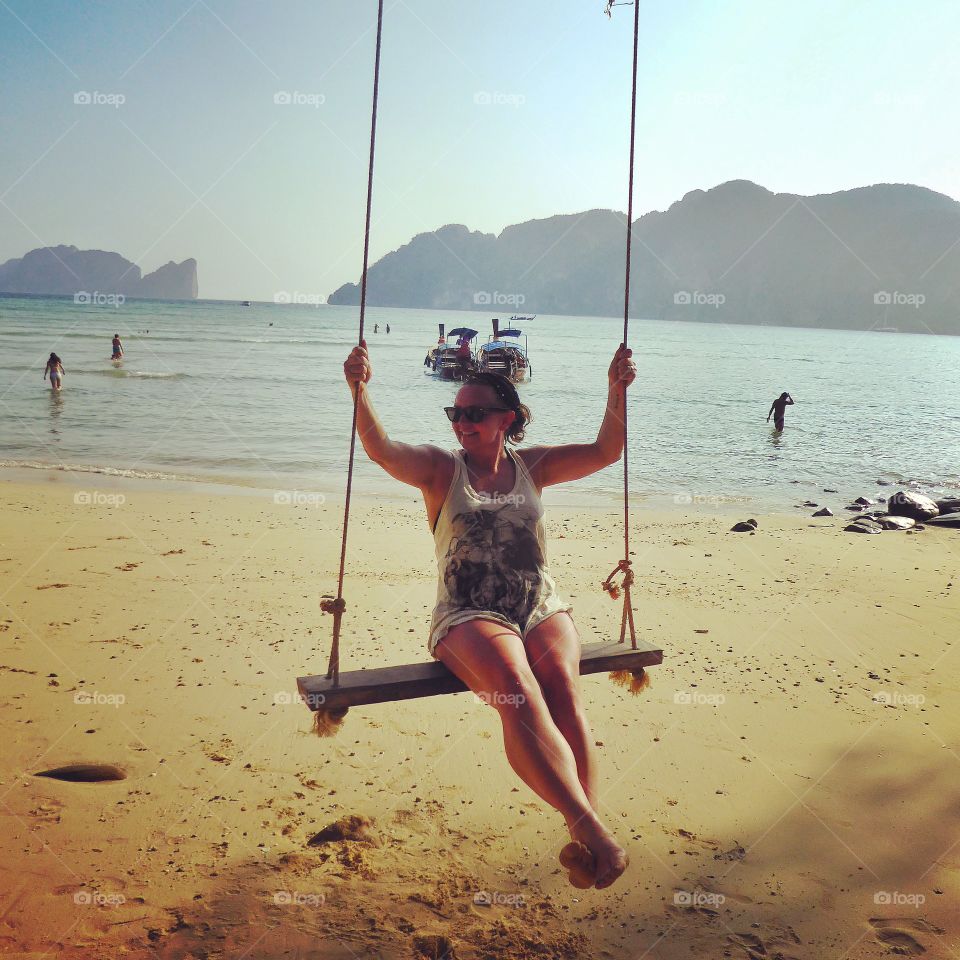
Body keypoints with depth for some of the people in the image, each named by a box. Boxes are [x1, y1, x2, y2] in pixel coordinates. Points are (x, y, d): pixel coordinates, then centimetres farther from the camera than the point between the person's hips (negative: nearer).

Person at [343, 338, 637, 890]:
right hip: (468, 618, -2)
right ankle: (592, 827, -40)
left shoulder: (533, 466, 14)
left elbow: (606, 452, 6)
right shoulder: (440, 468, 7)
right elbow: (382, 449, -11)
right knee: (517, 689, -34)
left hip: (542, 608, 3)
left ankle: (585, 835, -34)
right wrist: (360, 390, -26)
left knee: (563, 684, -30)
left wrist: (617, 391, -7)